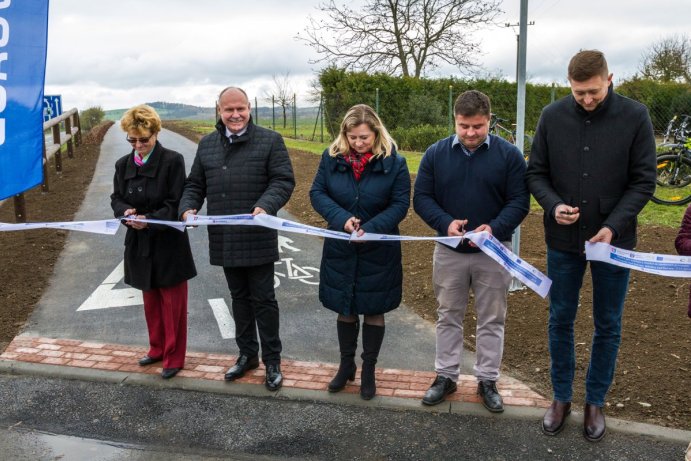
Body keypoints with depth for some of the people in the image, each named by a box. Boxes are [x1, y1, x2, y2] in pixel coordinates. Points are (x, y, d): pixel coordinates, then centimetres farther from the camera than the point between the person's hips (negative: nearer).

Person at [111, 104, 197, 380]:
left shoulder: (172, 161, -12)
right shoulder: (123, 164, 5)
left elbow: (176, 203, -14)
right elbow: (116, 198, 8)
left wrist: (150, 219, -27)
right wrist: (126, 212, -15)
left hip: (169, 244, -5)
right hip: (140, 243, 5)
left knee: (173, 303, 5)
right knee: (151, 301, 18)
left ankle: (174, 358, 18)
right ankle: (157, 349, 34)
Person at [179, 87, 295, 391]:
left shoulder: (270, 141, -4)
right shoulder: (207, 145, 11)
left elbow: (283, 181, -10)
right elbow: (195, 185, 14)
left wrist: (266, 206, -28)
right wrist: (188, 208, -6)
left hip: (258, 239, -5)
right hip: (224, 240, 5)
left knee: (263, 299, 4)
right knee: (239, 297, 17)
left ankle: (272, 360, 19)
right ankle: (247, 354, 33)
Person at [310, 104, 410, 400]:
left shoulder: (394, 162, -11)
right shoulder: (332, 158, -5)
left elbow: (400, 204, -10)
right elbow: (317, 193, -4)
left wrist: (370, 228, -24)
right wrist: (342, 219, -21)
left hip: (378, 251, -2)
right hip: (340, 249, 2)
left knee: (373, 311, 10)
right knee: (345, 309, 14)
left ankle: (368, 370, 27)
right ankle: (346, 365, 33)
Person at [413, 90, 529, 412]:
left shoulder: (509, 154, -5)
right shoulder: (436, 153, 0)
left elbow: (520, 201, -5)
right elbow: (421, 197, 0)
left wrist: (495, 228, -23)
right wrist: (445, 222, -18)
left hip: (493, 252, -1)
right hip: (448, 250, 1)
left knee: (491, 320, 9)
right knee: (448, 316, 13)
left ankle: (487, 380, 24)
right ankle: (446, 376, 27)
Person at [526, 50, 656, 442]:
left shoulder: (635, 116, -7)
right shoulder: (553, 116, -3)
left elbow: (644, 181, -6)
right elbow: (536, 173, 3)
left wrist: (613, 225, -17)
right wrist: (553, 205, -16)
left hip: (613, 241, -1)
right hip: (563, 240, 1)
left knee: (608, 326, 11)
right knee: (560, 321, 11)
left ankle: (596, 401, 29)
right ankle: (562, 397, 29)